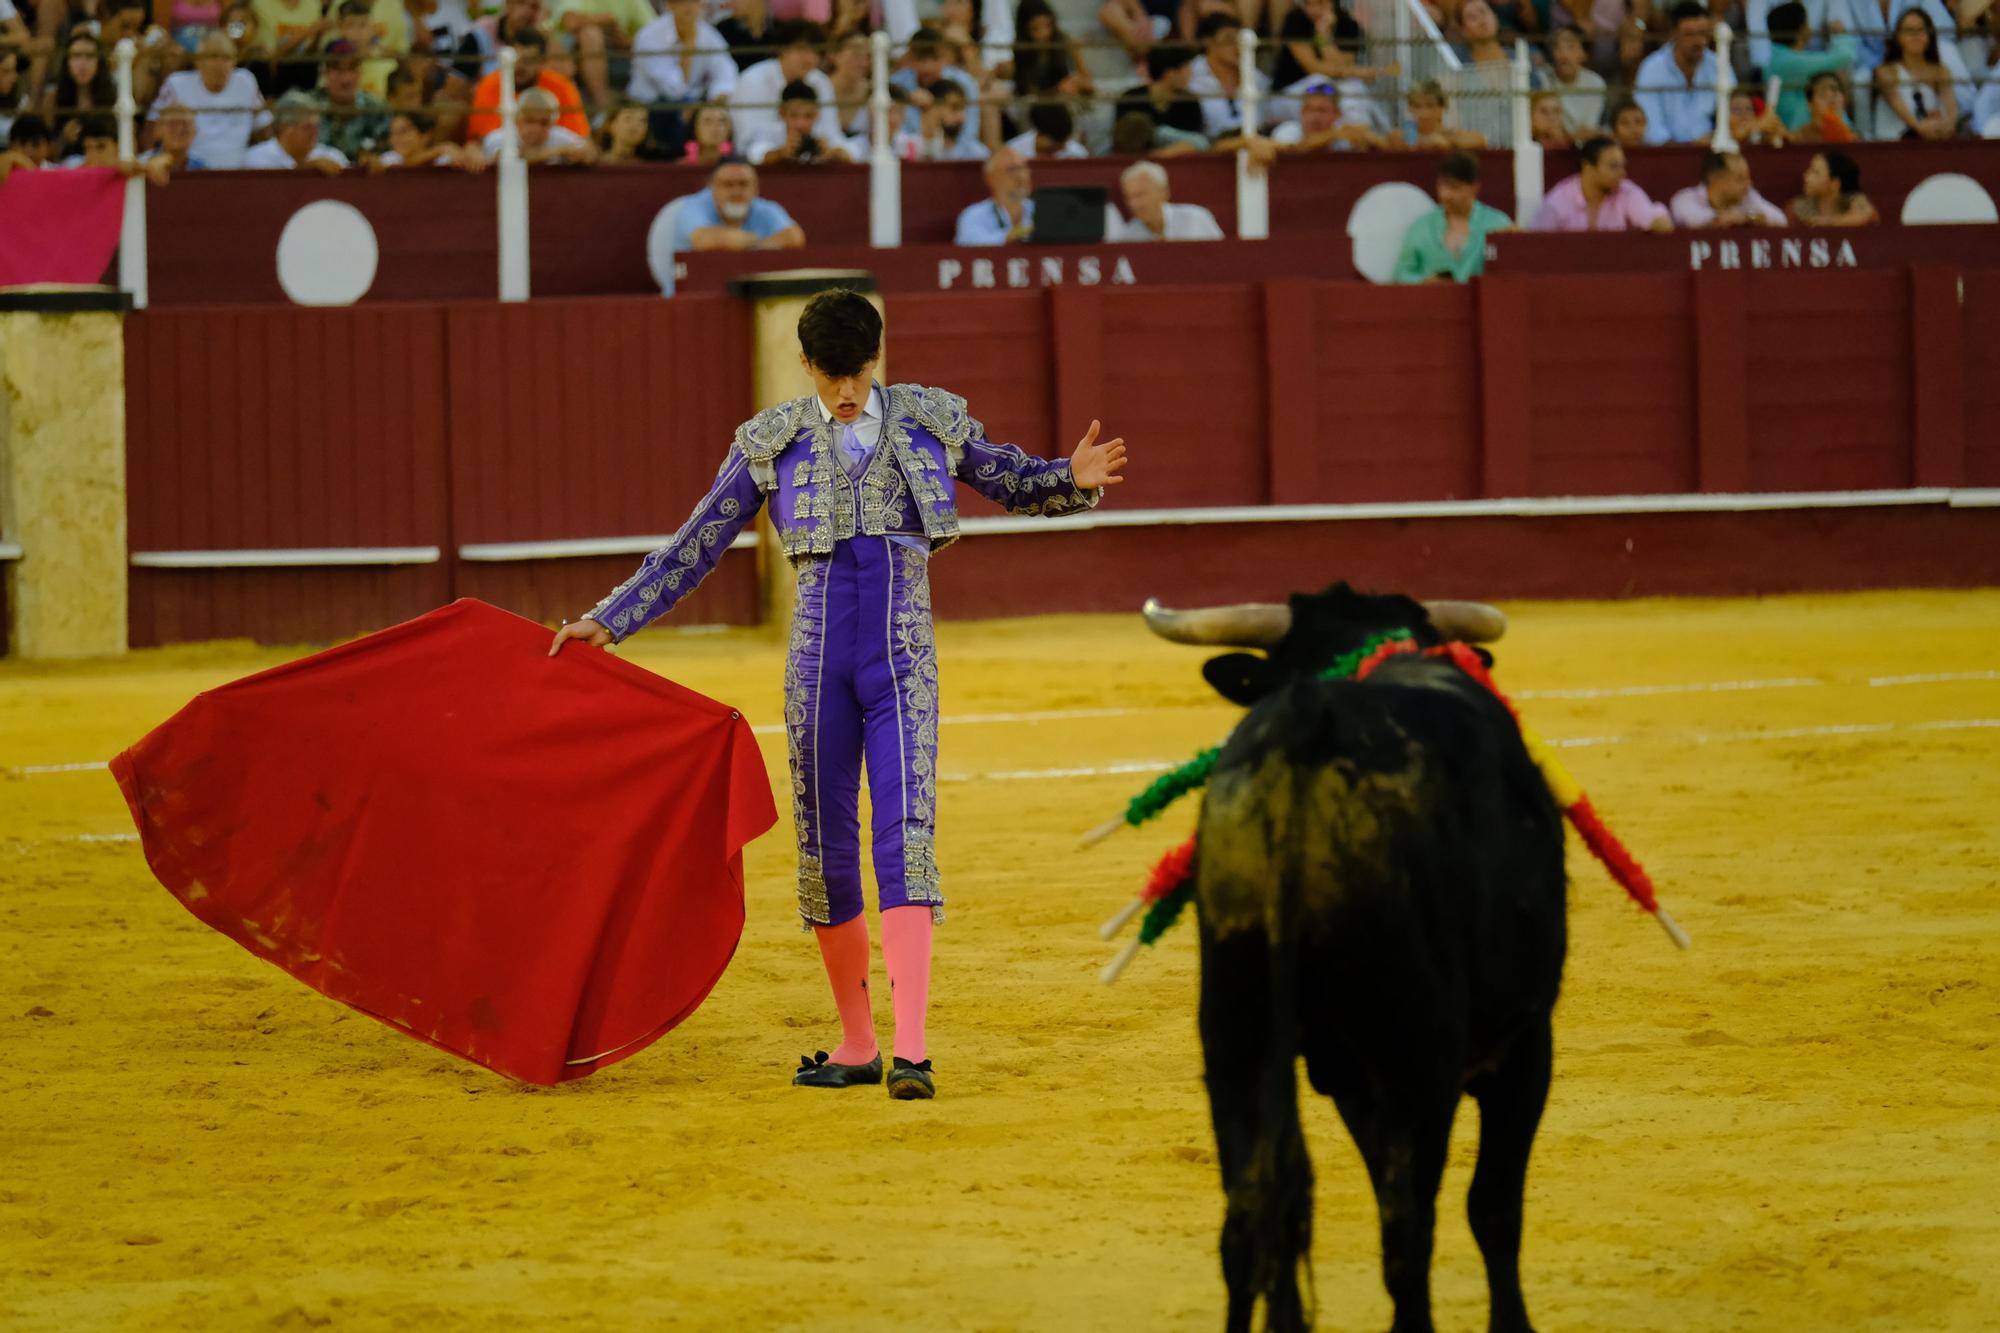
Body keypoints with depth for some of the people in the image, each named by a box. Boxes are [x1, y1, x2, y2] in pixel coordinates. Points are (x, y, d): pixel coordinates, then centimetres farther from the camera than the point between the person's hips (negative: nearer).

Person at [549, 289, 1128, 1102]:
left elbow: (1014, 485, 19)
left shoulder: (927, 422, 5)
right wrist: (608, 622, 6)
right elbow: (695, 548, 10)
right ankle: (856, 1047, 20)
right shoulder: (773, 442, 4)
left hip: (903, 666, -2)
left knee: (905, 841, -16)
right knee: (825, 852, 5)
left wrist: (1075, 480, -3)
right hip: (817, 664, 2)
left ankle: (911, 1050, -23)